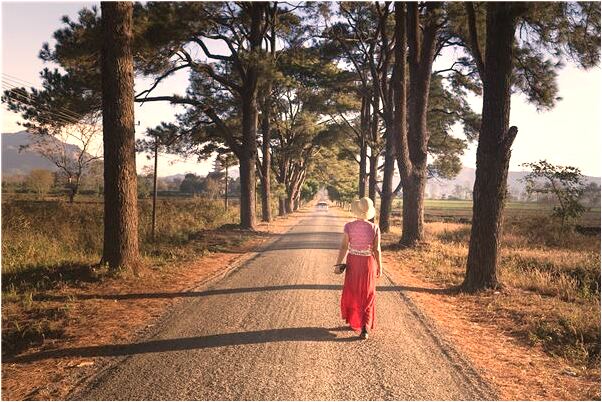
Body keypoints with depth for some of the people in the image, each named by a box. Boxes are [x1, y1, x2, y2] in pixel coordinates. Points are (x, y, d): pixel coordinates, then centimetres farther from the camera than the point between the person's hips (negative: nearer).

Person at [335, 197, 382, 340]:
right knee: (367, 296, 10)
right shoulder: (374, 228, -12)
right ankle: (365, 328, 1)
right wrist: (379, 267, 3)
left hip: (353, 262, 1)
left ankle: (353, 321, 34)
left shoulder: (348, 226, -12)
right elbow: (377, 250, -8)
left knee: (351, 292, 21)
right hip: (368, 263, 0)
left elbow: (344, 246, -11)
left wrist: (338, 264, -2)